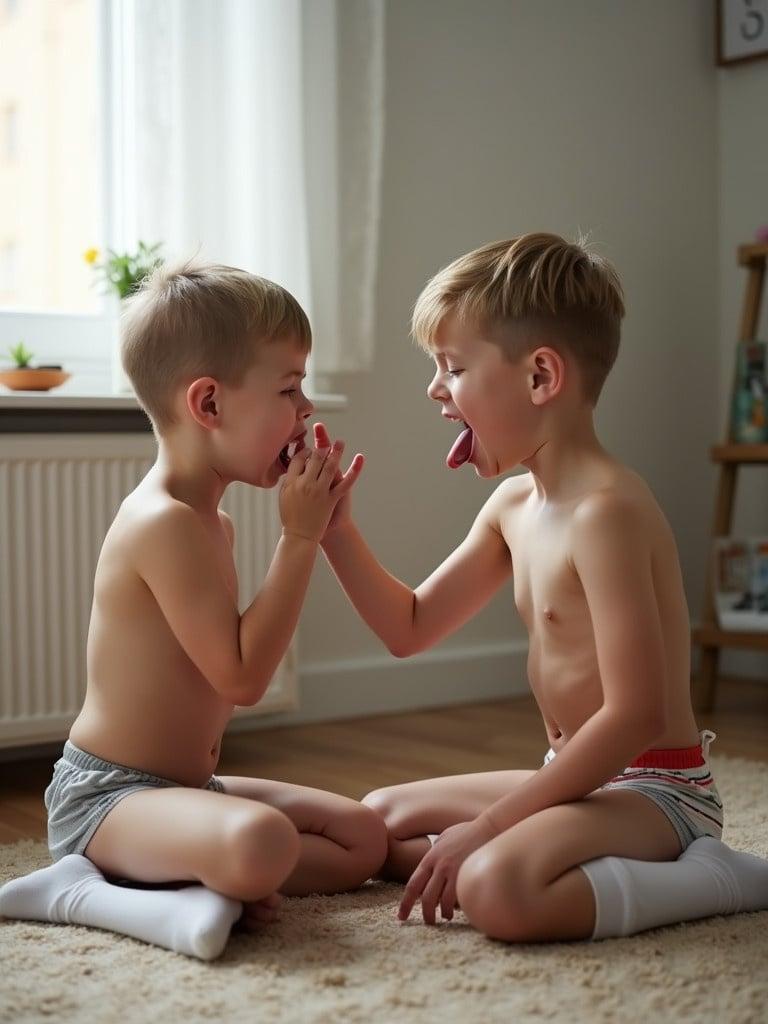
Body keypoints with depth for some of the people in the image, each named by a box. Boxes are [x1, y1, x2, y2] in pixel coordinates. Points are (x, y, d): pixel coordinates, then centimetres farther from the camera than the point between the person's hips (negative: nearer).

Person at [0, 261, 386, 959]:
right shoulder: (165, 522, -21)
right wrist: (301, 536, -18)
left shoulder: (210, 522, 12)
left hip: (184, 782, 11)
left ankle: (199, 877, -5)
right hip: (105, 795, -10)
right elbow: (242, 676, -23)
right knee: (261, 841, -38)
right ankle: (79, 892, -18)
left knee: (365, 837, 7)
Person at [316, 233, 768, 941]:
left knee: (495, 890, -35)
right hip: (582, 777, 10)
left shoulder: (606, 509, -22)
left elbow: (635, 714, -27)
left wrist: (486, 826, -23)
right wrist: (334, 527, 2)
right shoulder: (513, 506, 7)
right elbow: (409, 628, 15)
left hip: (653, 790, -10)